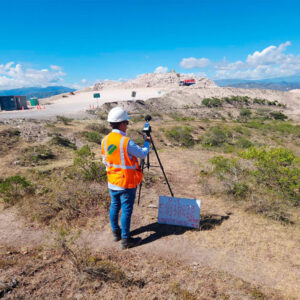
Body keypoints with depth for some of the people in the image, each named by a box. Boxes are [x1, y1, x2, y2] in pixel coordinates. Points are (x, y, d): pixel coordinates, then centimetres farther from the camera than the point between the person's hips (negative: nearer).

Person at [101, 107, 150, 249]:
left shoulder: (105, 140, -2)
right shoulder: (126, 142, -23)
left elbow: (105, 160, 8)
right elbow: (143, 154, -10)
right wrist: (147, 142, 8)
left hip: (112, 182, 7)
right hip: (127, 183, -7)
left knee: (114, 207, 19)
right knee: (126, 210, 5)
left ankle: (115, 232, 36)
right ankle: (125, 239, 16)